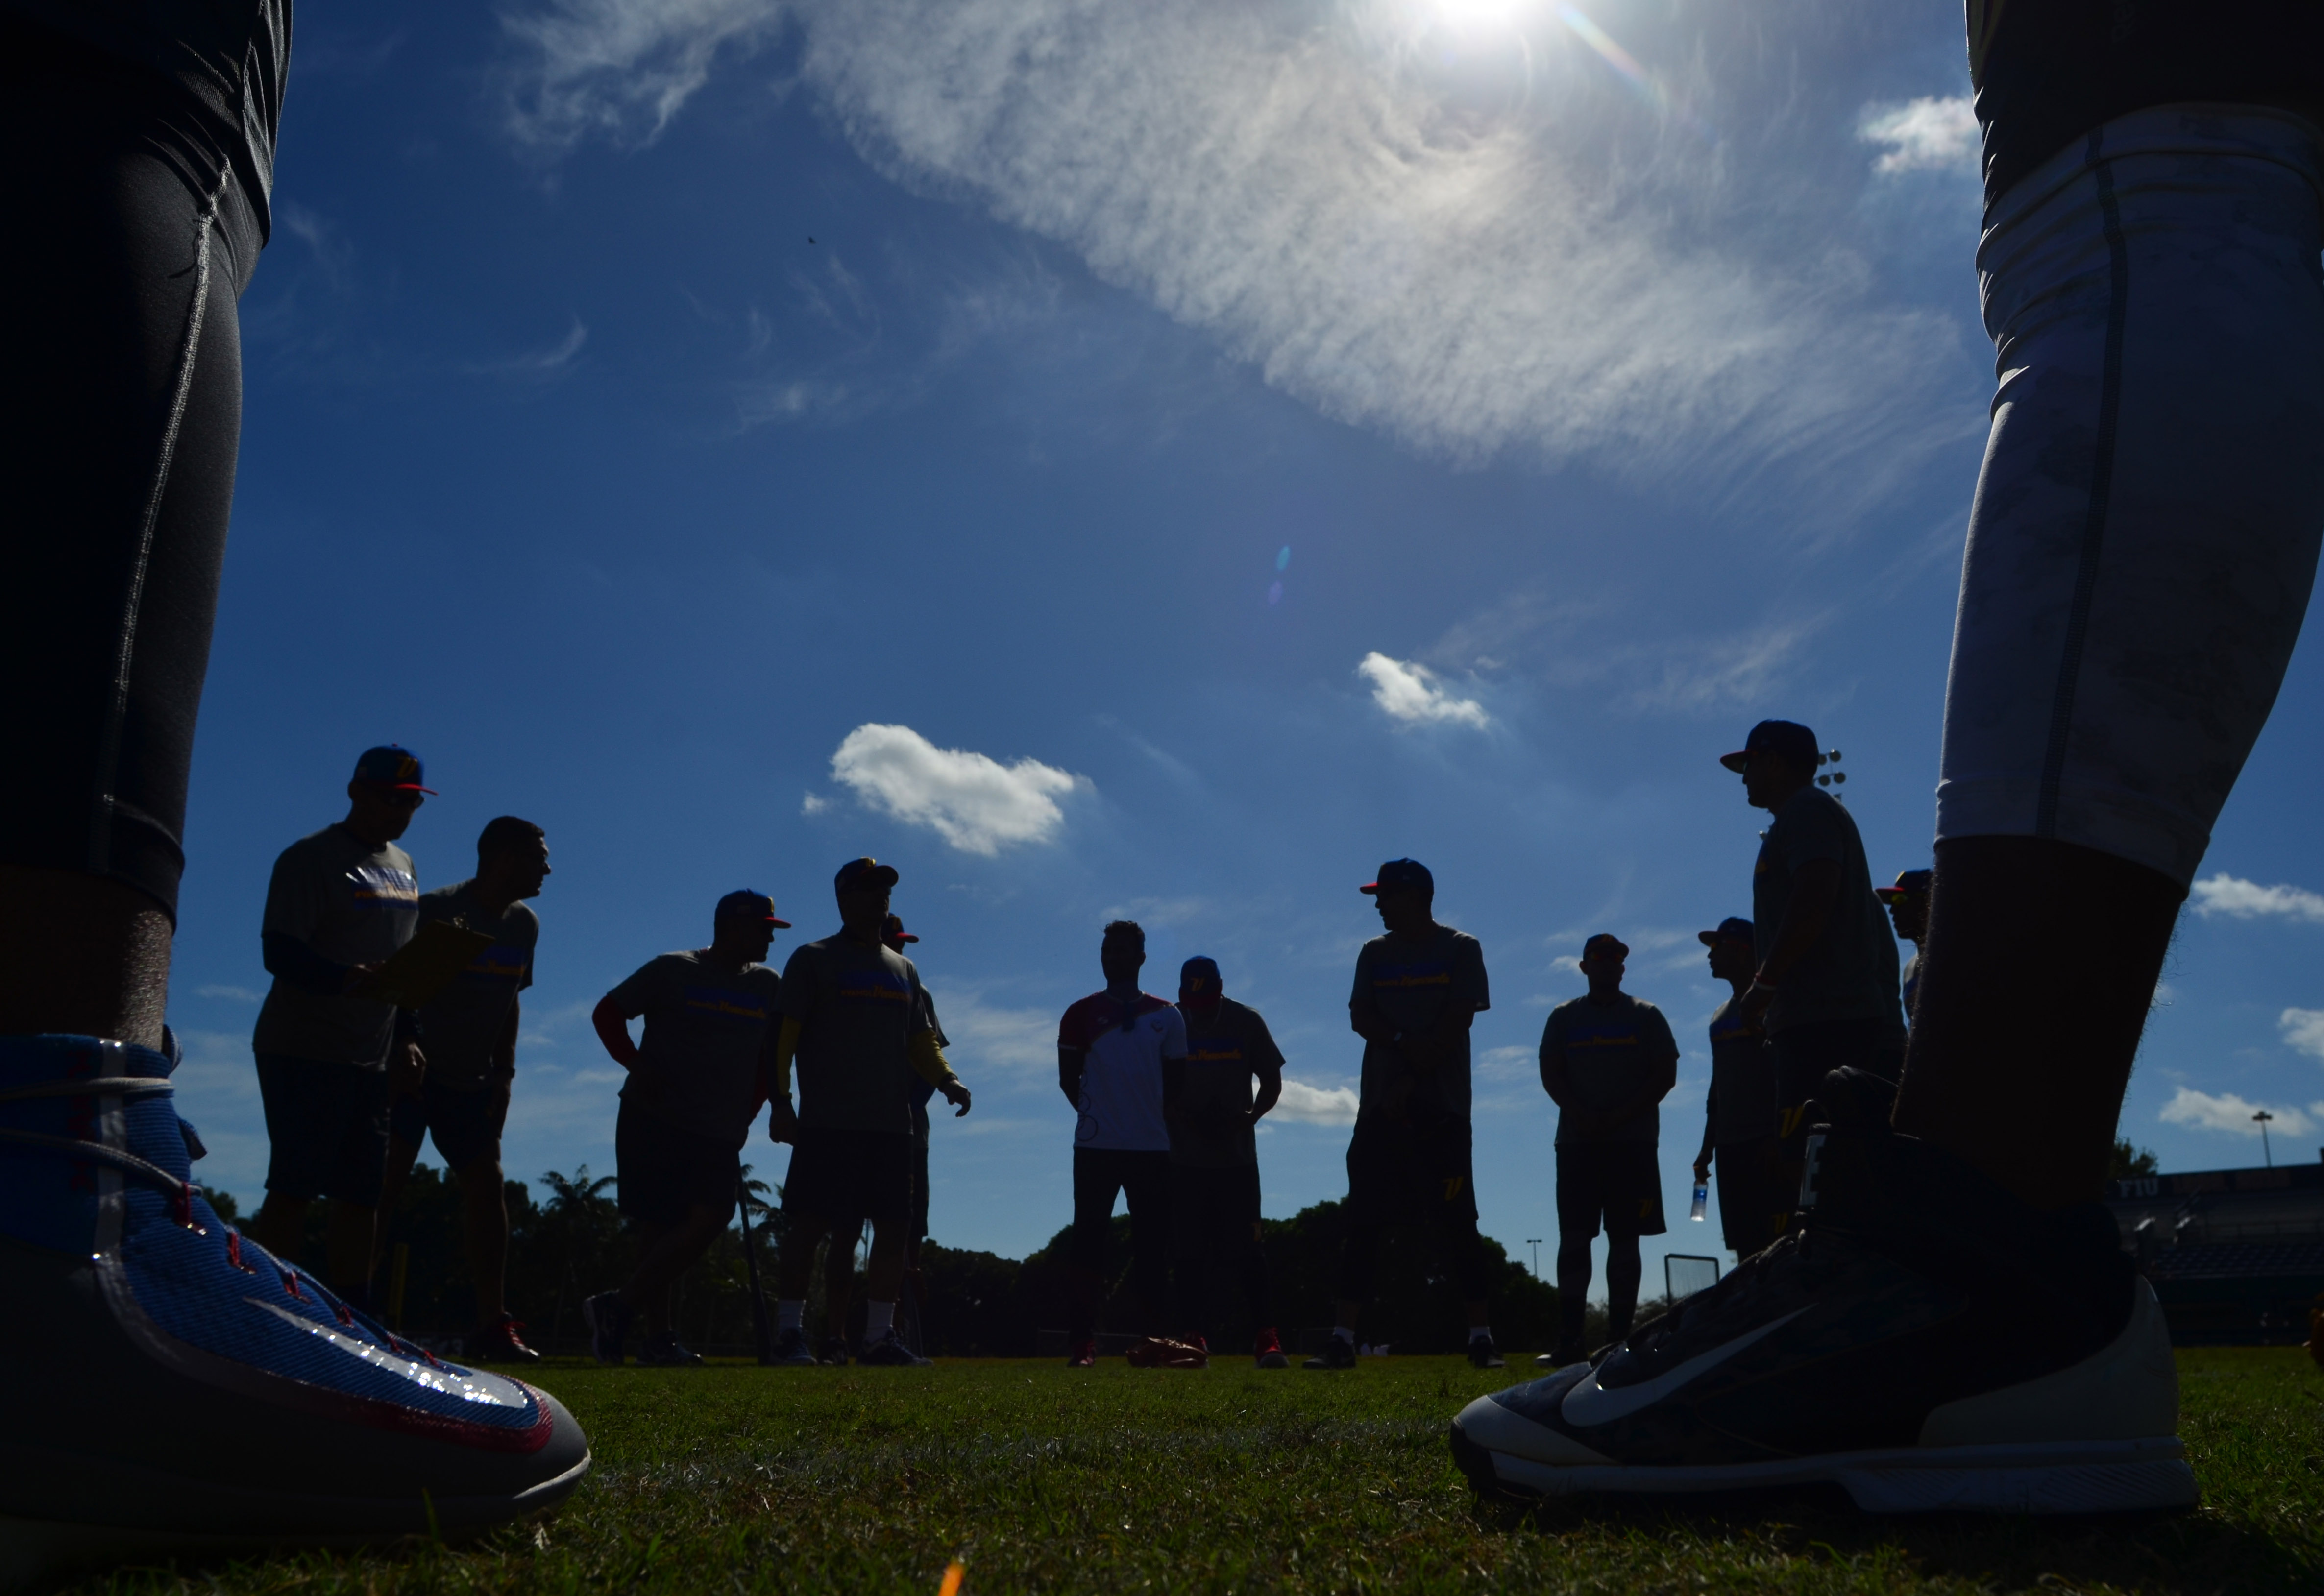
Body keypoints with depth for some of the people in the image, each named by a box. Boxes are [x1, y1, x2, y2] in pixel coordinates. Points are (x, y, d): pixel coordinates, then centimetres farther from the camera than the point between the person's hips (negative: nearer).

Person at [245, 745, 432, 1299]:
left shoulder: (403, 867, 17)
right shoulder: (311, 858, -7)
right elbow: (280, 951, -17)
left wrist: (407, 1040, 12)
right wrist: (352, 979, -33)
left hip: (373, 1062, 7)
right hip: (304, 1051, -7)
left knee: (363, 1195, 6)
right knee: (294, 1189, -8)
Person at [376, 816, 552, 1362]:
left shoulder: (524, 925, 6)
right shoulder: (437, 911, -15)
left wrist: (503, 1074, 9)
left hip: (470, 1081, 6)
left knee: (487, 1187, 1)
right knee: (385, 1185, -12)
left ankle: (491, 1325, 5)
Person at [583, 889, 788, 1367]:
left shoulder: (767, 986, 13)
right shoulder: (673, 970, 0)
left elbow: (770, 1058, 19)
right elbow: (607, 1012, 2)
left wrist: (745, 1116, 9)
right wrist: (636, 1065, -12)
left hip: (720, 1134, 4)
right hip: (653, 1120, -4)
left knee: (710, 1219, -14)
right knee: (658, 1229, -5)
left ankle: (617, 1307, -5)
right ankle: (658, 1337, 4)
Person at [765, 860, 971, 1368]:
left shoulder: (903, 969, 20)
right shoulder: (813, 959, 4)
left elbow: (921, 1042, 19)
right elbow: (787, 1034, -3)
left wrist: (947, 1079, 0)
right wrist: (780, 1101, -13)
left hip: (893, 1124, 6)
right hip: (828, 1122, -5)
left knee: (894, 1228, 4)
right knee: (809, 1225, -6)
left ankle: (879, 1337, 12)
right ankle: (789, 1334, 3)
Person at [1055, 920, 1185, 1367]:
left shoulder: (1166, 1017, 10)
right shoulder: (1082, 1015, 7)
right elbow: (1069, 1078, 8)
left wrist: (1168, 1128, 5)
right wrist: (1096, 1114, 1)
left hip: (1153, 1147, 1)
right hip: (1096, 1146, -1)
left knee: (1152, 1246, 3)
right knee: (1088, 1240, -4)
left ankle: (1152, 1338, 9)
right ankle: (1082, 1341, -1)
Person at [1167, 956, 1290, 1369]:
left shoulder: (1247, 1022, 2)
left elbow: (1272, 1082, 7)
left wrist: (1250, 1116, -11)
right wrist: (1176, 1116, -15)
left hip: (1237, 1156, 0)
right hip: (1184, 1160, 0)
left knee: (1247, 1248, -4)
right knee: (1188, 1253, 1)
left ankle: (1267, 1338, -3)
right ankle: (1192, 1338, 7)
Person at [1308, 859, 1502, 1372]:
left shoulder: (1460, 949, 1)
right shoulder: (1375, 952, 15)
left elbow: (1458, 1021, -8)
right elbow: (1360, 1016, 5)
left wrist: (1411, 1079, -14)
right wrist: (1403, 1044, -13)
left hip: (1441, 1108, -4)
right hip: (1381, 1107, 4)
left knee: (1456, 1223, -4)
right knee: (1362, 1222, 0)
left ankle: (1480, 1336, 3)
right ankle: (1342, 1338, 0)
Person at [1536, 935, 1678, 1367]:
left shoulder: (1646, 1016, 9)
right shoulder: (1564, 1017, 13)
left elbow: (1665, 1075, 1)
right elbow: (1551, 1074, 6)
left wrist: (1620, 1117, -11)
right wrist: (1581, 1116, -12)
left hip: (1633, 1142, -1)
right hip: (1577, 1142, 1)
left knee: (1625, 1240, -1)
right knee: (1573, 1238, -5)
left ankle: (1621, 1337, 1)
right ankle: (1569, 1340, -7)